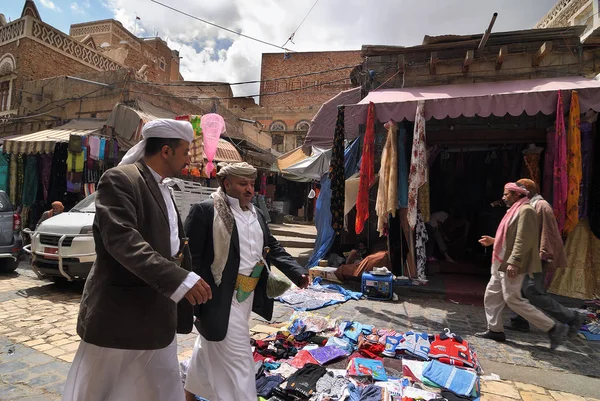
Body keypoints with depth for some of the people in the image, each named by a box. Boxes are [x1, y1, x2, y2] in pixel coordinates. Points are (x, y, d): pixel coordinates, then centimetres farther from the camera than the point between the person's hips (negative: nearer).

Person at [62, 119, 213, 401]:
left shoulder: (162, 189, 11)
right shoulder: (119, 180, -16)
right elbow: (122, 240, -29)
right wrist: (178, 278, -36)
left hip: (158, 315, 8)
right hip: (119, 312, -8)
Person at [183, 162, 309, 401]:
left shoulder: (256, 214, 9)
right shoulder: (205, 211, -15)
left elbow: (272, 248, 14)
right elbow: (190, 256, -16)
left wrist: (297, 272, 4)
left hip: (246, 296, 8)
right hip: (220, 299, -8)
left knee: (210, 349, 26)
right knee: (236, 358, -1)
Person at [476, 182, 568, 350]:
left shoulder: (525, 210, -15)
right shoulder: (515, 210, 17)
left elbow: (524, 239, -23)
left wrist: (514, 262, -27)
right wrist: (493, 241, 19)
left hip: (512, 265, -10)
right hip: (502, 264, 10)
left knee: (513, 300, -6)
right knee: (492, 295, 11)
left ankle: (553, 328, 4)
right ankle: (495, 330, 19)